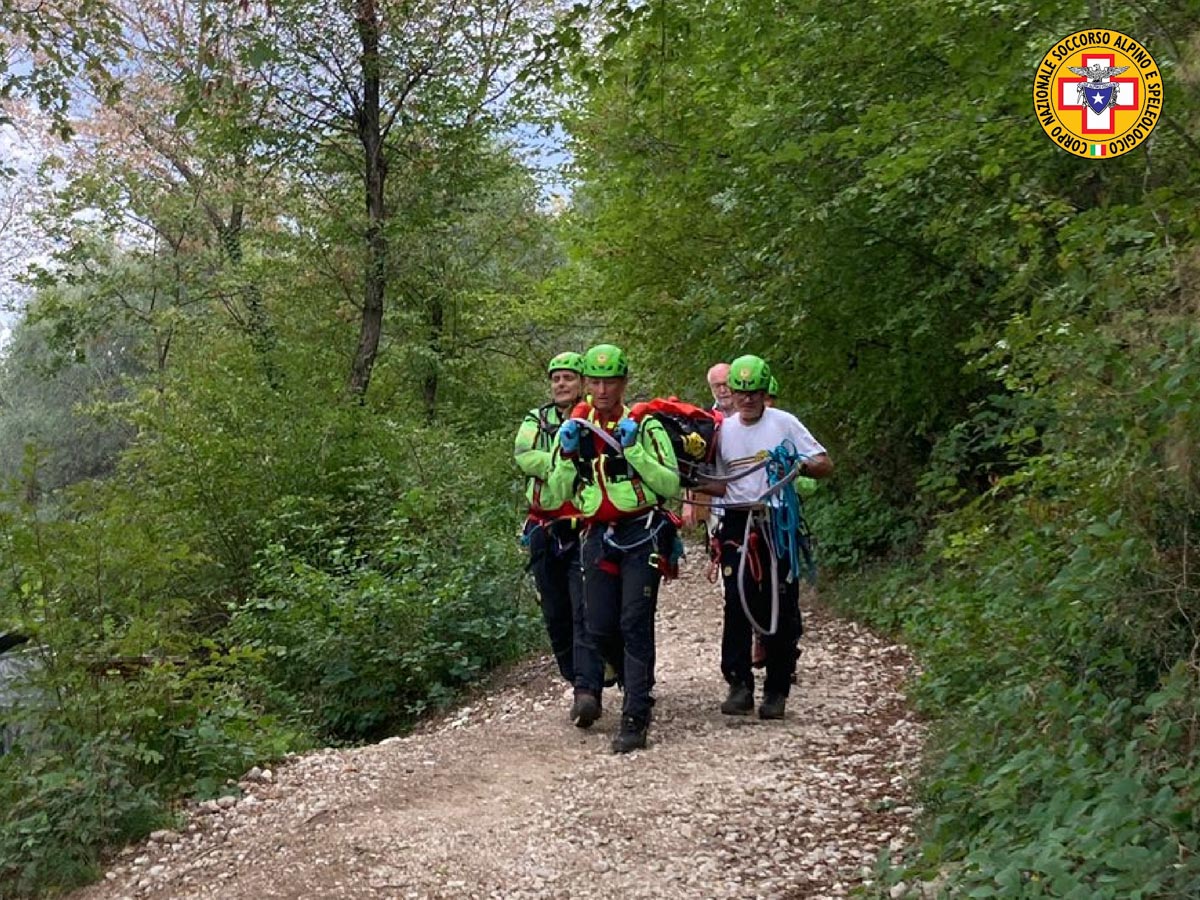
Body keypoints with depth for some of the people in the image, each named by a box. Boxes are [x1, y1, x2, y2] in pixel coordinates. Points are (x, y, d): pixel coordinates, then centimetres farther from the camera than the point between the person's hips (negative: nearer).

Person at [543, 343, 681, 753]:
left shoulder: (646, 425, 0)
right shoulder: (575, 429, 11)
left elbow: (671, 484, -7)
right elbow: (560, 494, 10)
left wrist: (634, 449, -16)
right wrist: (567, 455, -6)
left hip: (642, 533, -3)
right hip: (598, 535, 3)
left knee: (635, 623, -9)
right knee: (599, 625, -4)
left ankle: (635, 720, -8)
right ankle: (587, 692, 19)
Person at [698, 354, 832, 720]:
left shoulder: (784, 423, 0)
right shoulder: (722, 430, 8)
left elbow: (825, 466, -1)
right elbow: (719, 486, 15)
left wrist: (797, 464, -20)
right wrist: (694, 480, -6)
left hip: (778, 522, -2)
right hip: (737, 523, 2)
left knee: (781, 607, 1)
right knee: (737, 604, -7)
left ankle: (777, 691, 10)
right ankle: (739, 685, -2)